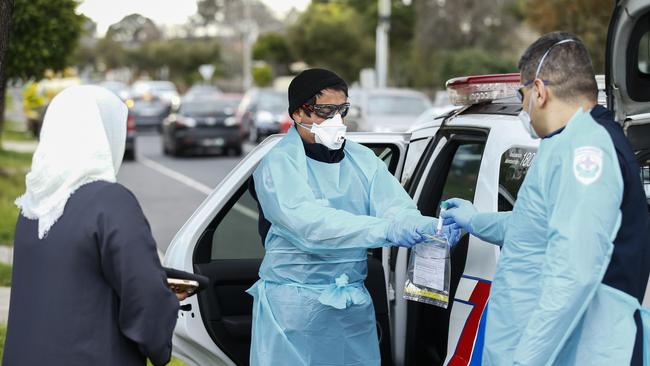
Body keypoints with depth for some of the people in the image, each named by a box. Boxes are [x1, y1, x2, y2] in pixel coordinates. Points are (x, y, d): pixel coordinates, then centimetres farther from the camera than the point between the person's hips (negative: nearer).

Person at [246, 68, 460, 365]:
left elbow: (397, 207, -5)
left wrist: (428, 227, -28)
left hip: (354, 304, 5)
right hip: (294, 304, -5)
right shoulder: (279, 163, -9)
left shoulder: (362, 159, 9)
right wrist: (386, 229, -36)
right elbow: (310, 223, -25)